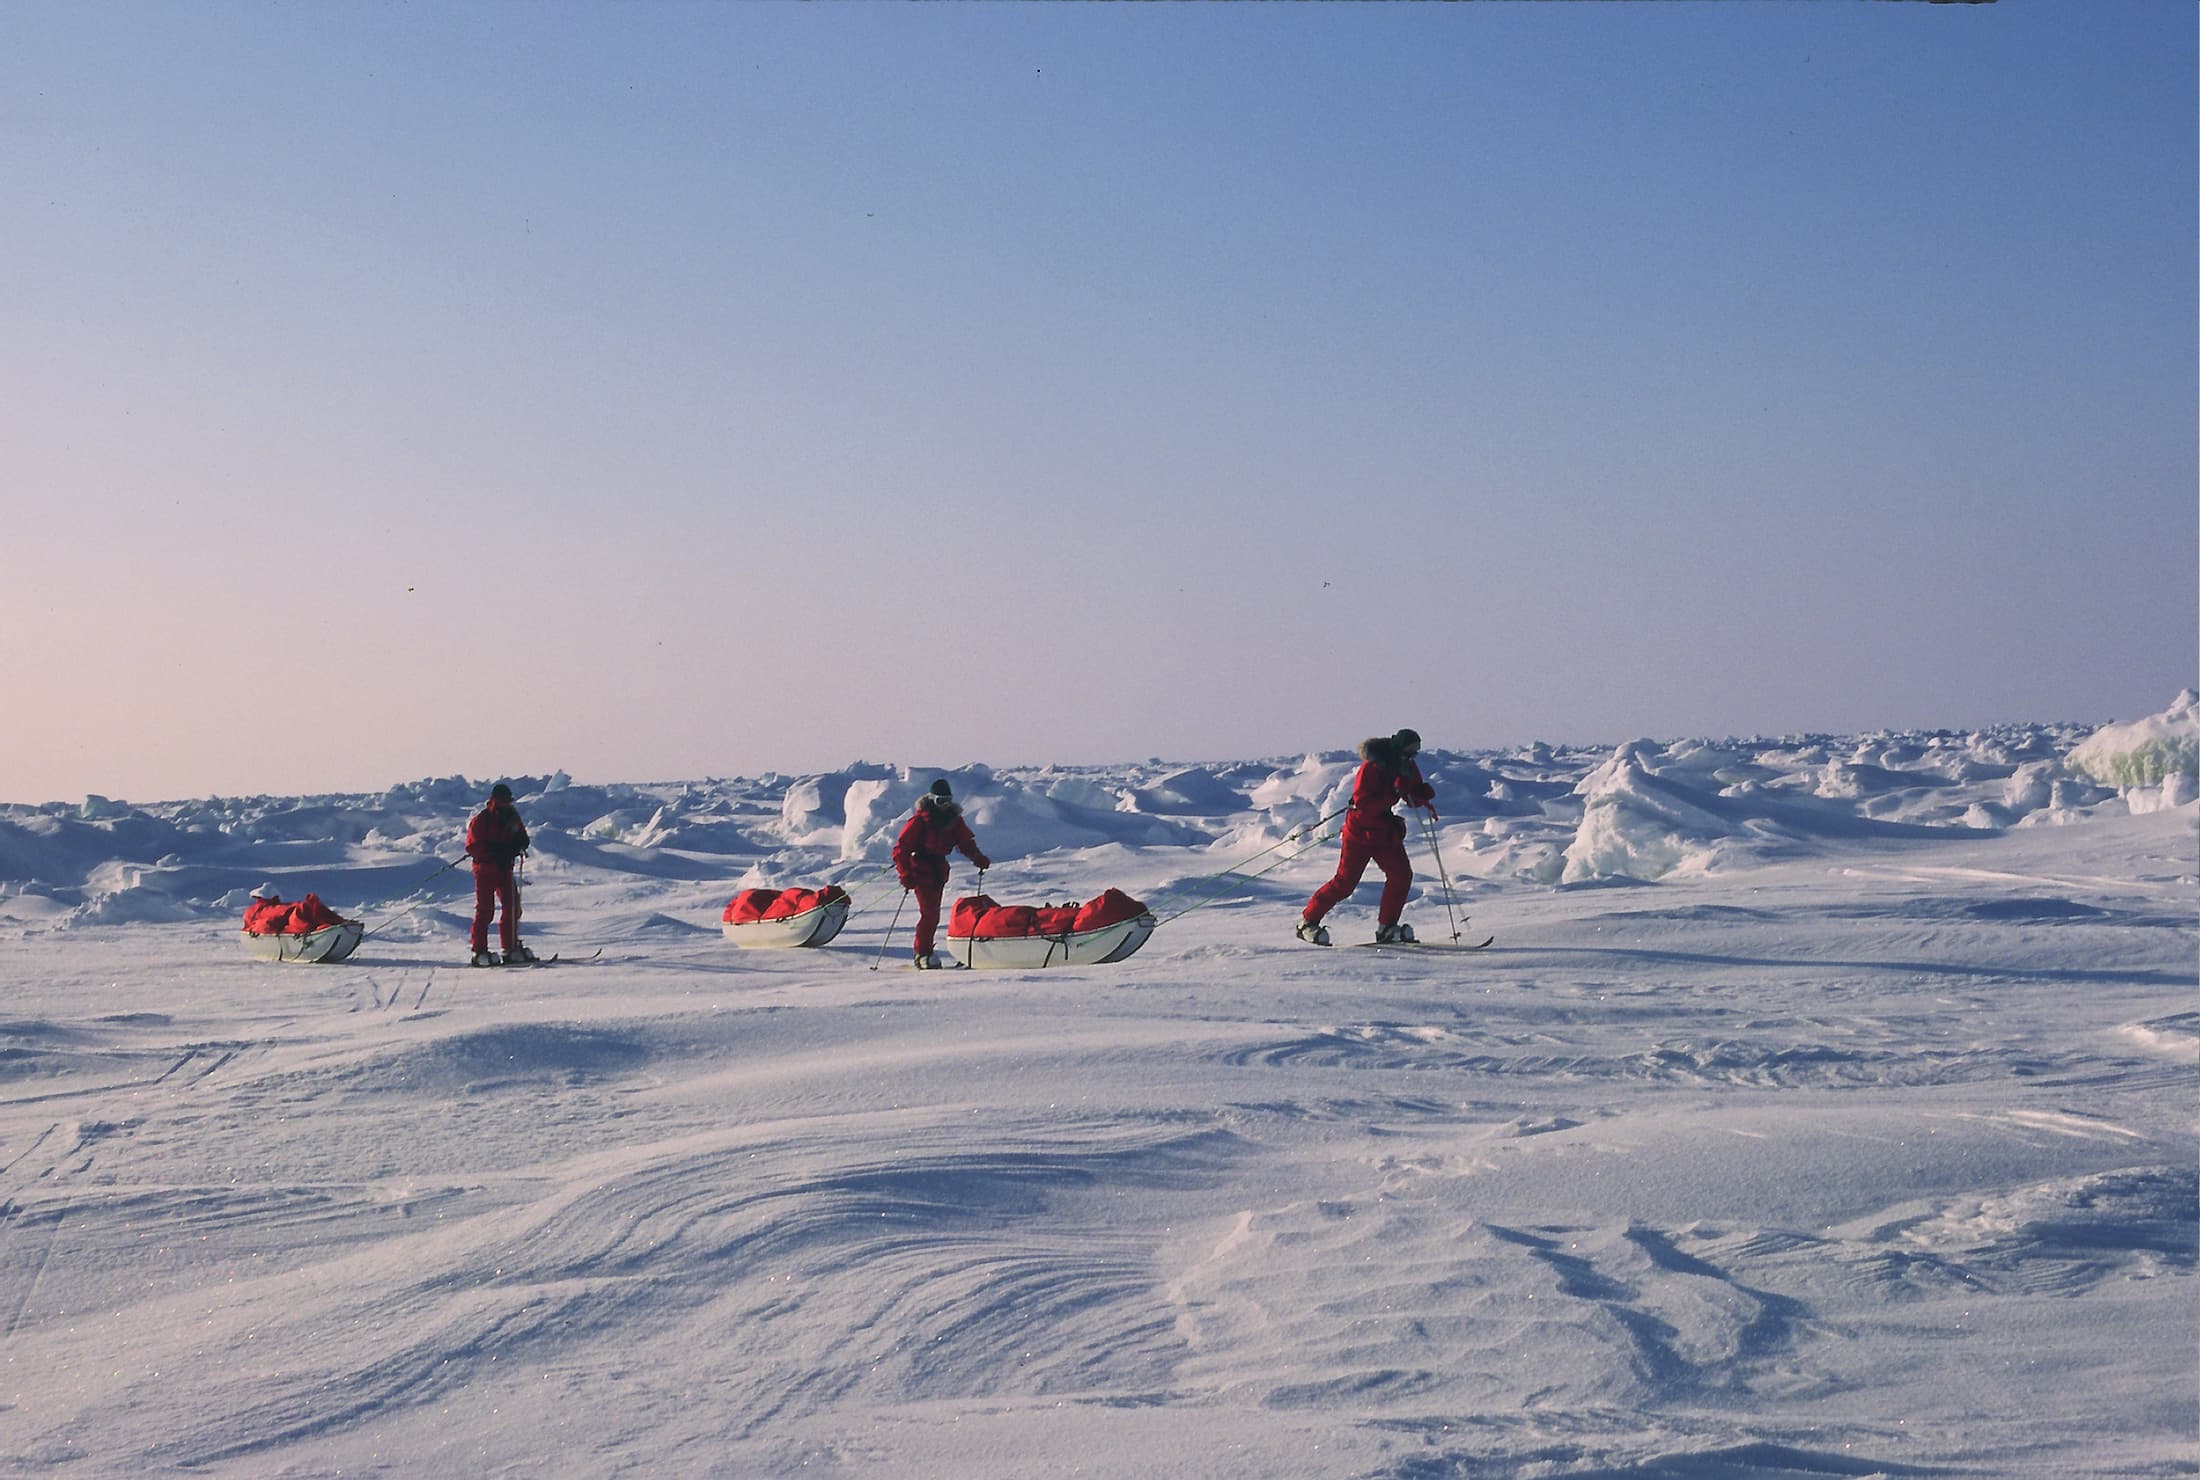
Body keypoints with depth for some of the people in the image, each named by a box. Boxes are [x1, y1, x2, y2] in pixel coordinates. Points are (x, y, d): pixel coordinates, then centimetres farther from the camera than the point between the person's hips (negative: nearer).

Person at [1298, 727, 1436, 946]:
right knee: (1345, 881, -8)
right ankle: (1308, 922, 2)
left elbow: (1415, 798, 9)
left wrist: (1424, 793, -15)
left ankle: (1386, 928, 3)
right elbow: (1363, 804, -27)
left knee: (1401, 875, -6)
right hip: (1360, 830, -7)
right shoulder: (1372, 767, -21)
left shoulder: (1408, 767, 1)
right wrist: (1394, 792, -32)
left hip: (1387, 831, 7)